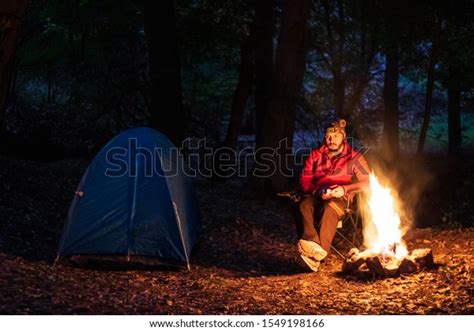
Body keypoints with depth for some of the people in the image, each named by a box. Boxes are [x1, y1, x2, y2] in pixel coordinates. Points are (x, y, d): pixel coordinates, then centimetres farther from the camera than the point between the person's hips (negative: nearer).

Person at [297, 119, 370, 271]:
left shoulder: (354, 157, 10)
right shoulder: (315, 155, 19)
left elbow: (367, 183, 2)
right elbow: (304, 181, 14)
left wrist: (344, 189, -14)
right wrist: (317, 191, -8)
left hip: (340, 199, -3)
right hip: (317, 196, 3)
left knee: (330, 208, -40)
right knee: (304, 205, -35)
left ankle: (318, 253, -56)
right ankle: (310, 243, -60)